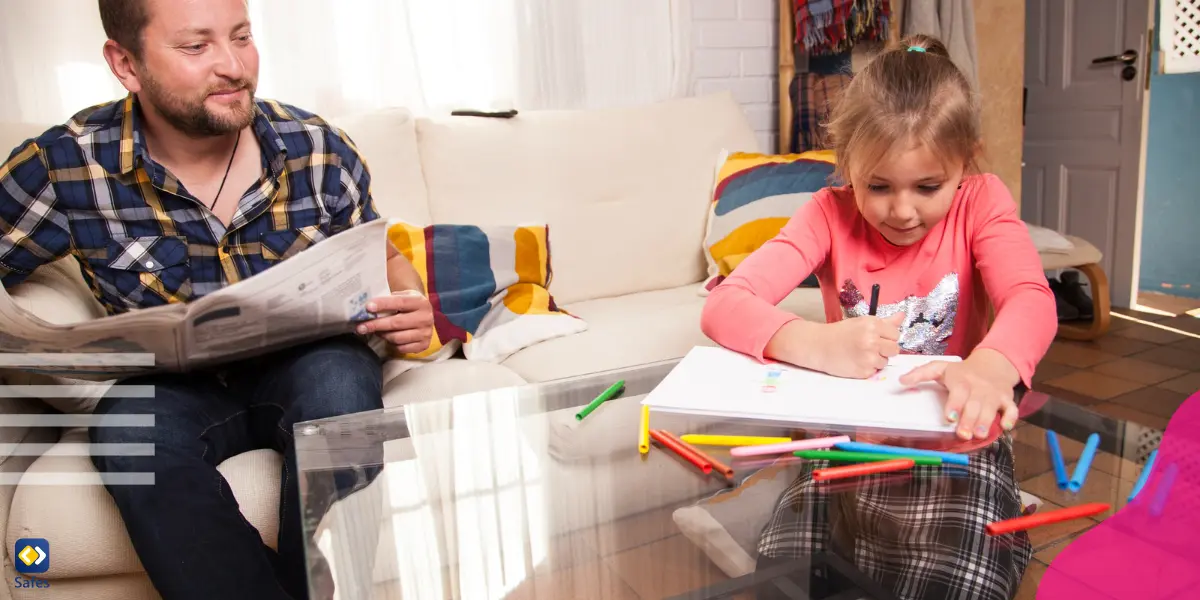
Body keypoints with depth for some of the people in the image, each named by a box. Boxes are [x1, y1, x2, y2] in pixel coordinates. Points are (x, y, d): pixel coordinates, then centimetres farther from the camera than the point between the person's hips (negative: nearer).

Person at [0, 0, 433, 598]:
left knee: (338, 376, -33)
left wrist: (408, 303, -16)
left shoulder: (319, 149, -6)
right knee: (129, 423, -32)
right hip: (173, 387, 1)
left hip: (308, 365, 0)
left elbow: (381, 259, 7)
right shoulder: (62, 168, -8)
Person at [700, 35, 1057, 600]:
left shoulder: (981, 203, -3)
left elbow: (1031, 299, -23)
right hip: (849, 437, 0)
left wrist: (990, 368, -48)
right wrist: (819, 345, -38)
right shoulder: (830, 214, -6)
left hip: (955, 434, 1)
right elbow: (723, 306, -18)